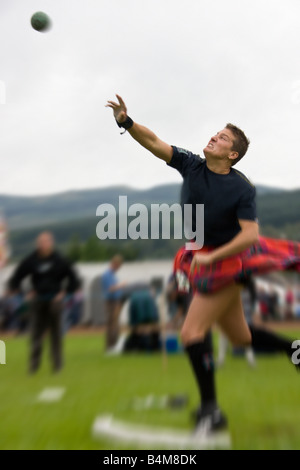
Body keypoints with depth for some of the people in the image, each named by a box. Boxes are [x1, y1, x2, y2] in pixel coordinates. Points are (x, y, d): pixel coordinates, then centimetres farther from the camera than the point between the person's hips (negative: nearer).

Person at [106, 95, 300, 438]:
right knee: (240, 337, 17)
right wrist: (126, 121, -24)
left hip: (227, 263, -6)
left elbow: (250, 234, -21)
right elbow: (154, 143, -9)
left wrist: (211, 257, -26)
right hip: (203, 261, 6)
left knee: (191, 333, -14)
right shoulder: (192, 166, -2)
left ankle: (210, 410, 0)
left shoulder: (242, 188, -16)